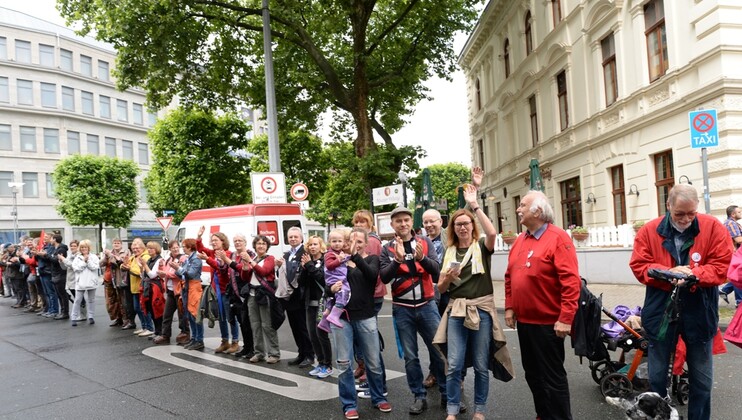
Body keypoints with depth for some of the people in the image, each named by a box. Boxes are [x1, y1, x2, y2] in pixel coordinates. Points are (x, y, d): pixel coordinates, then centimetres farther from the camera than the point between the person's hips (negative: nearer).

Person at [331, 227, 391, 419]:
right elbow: (327, 284, 4)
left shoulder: (372, 259, 3)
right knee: (344, 364, 4)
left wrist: (356, 256, -29)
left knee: (374, 362, 9)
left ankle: (379, 398, 29)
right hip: (341, 317, 1)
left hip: (365, 317, -1)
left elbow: (372, 274, -20)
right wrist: (332, 288, -18)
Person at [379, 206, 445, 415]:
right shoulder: (387, 250, 2)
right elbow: (384, 277, -11)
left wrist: (422, 258, -26)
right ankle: (419, 396, 20)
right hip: (402, 309, 0)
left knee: (439, 351, 4)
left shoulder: (425, 243, 2)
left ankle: (447, 394, 17)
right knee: (410, 356, 7)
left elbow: (436, 271, -8)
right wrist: (398, 260, -26)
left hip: (427, 305, 0)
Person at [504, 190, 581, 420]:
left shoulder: (558, 238, -13)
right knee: (533, 373, 18)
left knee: (552, 375, 2)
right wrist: (509, 307, 8)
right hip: (523, 320, 8)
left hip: (548, 322, -8)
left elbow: (570, 281, -19)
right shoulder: (520, 241, 9)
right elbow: (510, 277, 15)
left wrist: (565, 318, -22)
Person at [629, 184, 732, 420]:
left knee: (702, 379, 15)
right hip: (660, 312, 0)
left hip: (699, 313, 0)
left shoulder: (713, 227, -5)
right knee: (657, 375, 14)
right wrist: (668, 273, -22)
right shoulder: (649, 231, -4)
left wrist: (694, 274, -24)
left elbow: (722, 265, -8)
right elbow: (639, 266, -6)